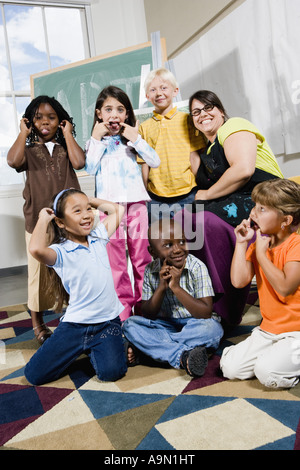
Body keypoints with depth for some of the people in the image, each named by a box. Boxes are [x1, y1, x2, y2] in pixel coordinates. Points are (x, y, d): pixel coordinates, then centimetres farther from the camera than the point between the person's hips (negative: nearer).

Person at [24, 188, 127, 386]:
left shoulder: (98, 237, 5)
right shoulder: (61, 252, -11)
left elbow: (117, 209, 15)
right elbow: (36, 249, -35)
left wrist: (90, 200, 9)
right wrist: (44, 218, -18)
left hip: (108, 321, 2)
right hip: (75, 323, -2)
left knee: (111, 371, -18)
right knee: (34, 375, -5)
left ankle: (93, 349, 16)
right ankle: (78, 349, 21)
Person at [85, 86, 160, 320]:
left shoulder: (132, 136, 14)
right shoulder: (95, 141, 13)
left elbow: (155, 161, 4)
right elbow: (90, 168, -3)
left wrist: (136, 139, -3)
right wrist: (97, 139, -3)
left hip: (136, 201, 1)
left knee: (142, 255, 2)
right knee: (115, 258, 0)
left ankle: (144, 306, 15)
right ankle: (124, 307, 11)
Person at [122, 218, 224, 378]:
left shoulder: (197, 267, -15)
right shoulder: (150, 271, -7)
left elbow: (206, 313, -21)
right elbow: (147, 315, -7)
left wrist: (176, 287, -28)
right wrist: (162, 287, -23)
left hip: (194, 325, -2)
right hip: (166, 326, 3)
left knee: (212, 328, -34)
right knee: (130, 325, -18)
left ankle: (141, 347, -26)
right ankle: (182, 356, -31)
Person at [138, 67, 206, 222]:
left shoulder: (186, 120, 5)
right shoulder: (144, 127, 9)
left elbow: (195, 157, 3)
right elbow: (145, 164, 8)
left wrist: (199, 190, -2)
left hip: (187, 194, -1)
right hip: (156, 198, 1)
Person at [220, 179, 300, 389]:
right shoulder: (257, 245, 6)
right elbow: (239, 281, -8)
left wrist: (261, 253, -20)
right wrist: (241, 243, -8)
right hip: (268, 329, 7)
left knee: (268, 373, -25)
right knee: (230, 367, -3)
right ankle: (276, 354, 17)